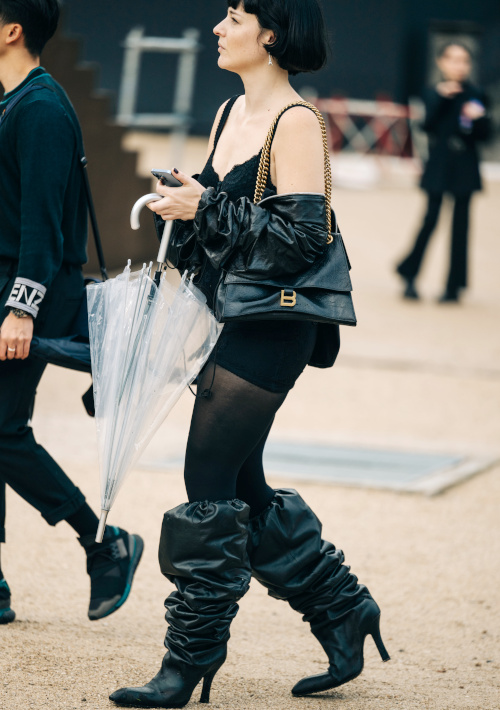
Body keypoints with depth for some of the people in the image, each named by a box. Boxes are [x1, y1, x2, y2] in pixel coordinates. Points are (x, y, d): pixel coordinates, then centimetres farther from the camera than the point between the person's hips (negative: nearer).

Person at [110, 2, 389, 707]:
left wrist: (207, 210, -19)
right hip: (231, 323, 9)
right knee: (242, 490, 13)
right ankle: (342, 612, 27)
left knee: (212, 489, -7)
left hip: (270, 330, -9)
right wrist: (180, 207, 2)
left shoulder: (296, 122, -14)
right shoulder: (231, 113, 12)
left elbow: (304, 237, -21)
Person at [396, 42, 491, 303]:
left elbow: (484, 135, -1)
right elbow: (428, 124, -13)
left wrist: (478, 118, -21)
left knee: (460, 225, 3)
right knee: (431, 219, -4)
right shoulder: (435, 94, 1)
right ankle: (409, 275, 10)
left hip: (464, 169, 0)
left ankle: (454, 286, 9)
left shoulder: (475, 96, 0)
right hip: (439, 167, 0)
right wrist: (441, 97, -23)